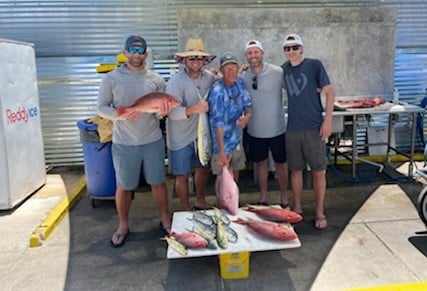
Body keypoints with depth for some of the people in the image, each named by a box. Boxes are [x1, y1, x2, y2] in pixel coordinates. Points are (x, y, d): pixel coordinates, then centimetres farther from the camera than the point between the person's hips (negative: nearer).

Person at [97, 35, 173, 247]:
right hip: (124, 143, -1)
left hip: (153, 140, 2)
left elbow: (164, 108, 6)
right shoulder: (111, 78, -3)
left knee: (158, 182, 13)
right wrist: (121, 114, -22)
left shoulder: (156, 79, 2)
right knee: (124, 186, 10)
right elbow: (101, 107, -3)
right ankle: (123, 225, 30)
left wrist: (164, 111, -18)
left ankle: (165, 220, 31)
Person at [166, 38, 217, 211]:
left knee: (203, 169, 20)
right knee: (182, 175, 7)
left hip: (201, 134, 6)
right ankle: (187, 210, 27)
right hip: (181, 137, -5)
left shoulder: (209, 77, -5)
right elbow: (173, 112, -30)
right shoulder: (175, 82, -21)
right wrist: (193, 109, -47)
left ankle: (200, 202, 43)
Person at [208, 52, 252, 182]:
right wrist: (221, 151, -32)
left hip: (238, 139, 7)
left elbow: (248, 105, 3)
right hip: (223, 141, -7)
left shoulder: (240, 82, -4)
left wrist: (247, 116, -23)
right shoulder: (217, 91, -26)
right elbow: (218, 123, -28)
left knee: (235, 173, 23)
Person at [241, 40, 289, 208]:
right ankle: (263, 197, 33)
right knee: (260, 163, 16)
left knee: (280, 163, 11)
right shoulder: (242, 77, -3)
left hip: (277, 129, -2)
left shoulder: (277, 73, -13)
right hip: (255, 131, 3)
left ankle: (284, 198, 28)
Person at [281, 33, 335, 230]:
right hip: (292, 128, 3)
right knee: (296, 169, 10)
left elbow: (329, 92, -5)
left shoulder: (314, 65, -4)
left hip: (314, 127, -3)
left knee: (318, 170, 3)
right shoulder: (284, 68, 7)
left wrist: (328, 120, -11)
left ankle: (320, 212, 16)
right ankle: (297, 207, 26)